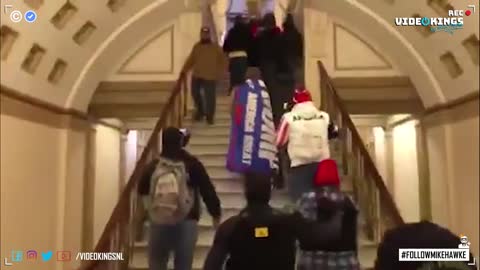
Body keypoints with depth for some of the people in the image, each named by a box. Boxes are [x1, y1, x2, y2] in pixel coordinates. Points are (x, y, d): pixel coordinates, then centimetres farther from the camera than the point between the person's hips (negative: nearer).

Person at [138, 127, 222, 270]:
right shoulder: (192, 164, -3)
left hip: (159, 222, 2)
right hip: (186, 222, -1)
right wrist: (216, 214, 4)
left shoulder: (153, 165, 2)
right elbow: (207, 190, -4)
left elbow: (142, 190, 11)